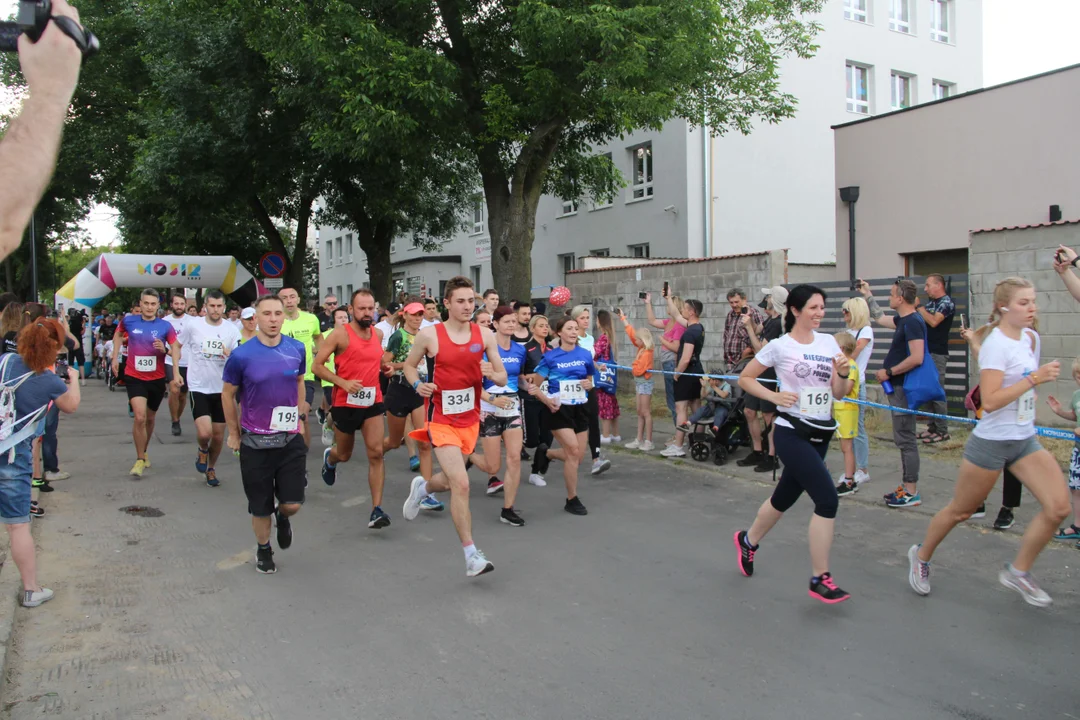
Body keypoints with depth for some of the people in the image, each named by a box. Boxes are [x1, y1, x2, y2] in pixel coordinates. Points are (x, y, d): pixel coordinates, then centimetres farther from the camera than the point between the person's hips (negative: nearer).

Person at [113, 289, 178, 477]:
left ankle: (144, 452, 41)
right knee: (140, 417, -17)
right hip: (134, 377, -1)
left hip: (157, 378, 1)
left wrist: (165, 349, -26)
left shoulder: (165, 326, -6)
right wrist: (115, 357, 16)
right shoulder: (129, 321, -3)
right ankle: (140, 459, -3)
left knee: (150, 418, 17)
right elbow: (119, 333, 18)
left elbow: (176, 350, -6)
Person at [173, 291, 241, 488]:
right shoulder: (192, 326, -5)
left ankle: (211, 469, 34)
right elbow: (177, 346, 10)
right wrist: (176, 373, 7)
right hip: (198, 388, -2)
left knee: (218, 436, 10)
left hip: (222, 388, 2)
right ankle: (202, 450, 19)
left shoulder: (231, 330, -3)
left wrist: (230, 355, -22)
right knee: (204, 433, -17)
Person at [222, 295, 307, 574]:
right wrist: (234, 434, 6)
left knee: (293, 503, -1)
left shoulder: (297, 349, -3)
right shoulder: (242, 355, -12)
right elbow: (228, 394, 1)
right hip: (255, 441, -2)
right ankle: (263, 549, 35)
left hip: (290, 438, 2)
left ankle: (283, 517, 35)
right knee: (260, 506, 8)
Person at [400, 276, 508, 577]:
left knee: (450, 481, 20)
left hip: (470, 419, 5)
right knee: (461, 484, -16)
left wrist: (492, 374, -20)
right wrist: (418, 385, -14)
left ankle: (422, 487, 56)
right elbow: (409, 365, 6)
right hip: (441, 420, -4)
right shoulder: (429, 334, -9)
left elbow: (502, 377, 3)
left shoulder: (484, 334, -1)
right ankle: (472, 556, -6)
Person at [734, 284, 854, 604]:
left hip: (821, 433, 6)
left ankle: (748, 541, 43)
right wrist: (775, 396, -13)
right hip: (792, 433, -6)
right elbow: (745, 378, 0)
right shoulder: (780, 346, -7)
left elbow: (839, 393, 9)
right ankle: (820, 579, -4)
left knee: (785, 498, 17)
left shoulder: (829, 342, 7)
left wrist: (843, 373, -11)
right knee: (828, 500, -16)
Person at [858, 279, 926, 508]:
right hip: (899, 387, 10)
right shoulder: (903, 320, 12)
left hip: (904, 388, -10)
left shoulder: (913, 322, -17)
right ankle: (907, 487, 22)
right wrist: (867, 295, 34)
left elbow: (916, 358, -25)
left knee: (905, 439, -6)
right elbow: (879, 318, 32)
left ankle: (911, 493, -1)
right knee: (904, 439, 14)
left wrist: (888, 372, -18)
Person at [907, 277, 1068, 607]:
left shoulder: (1030, 338, 5)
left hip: (1025, 440, 7)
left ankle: (1018, 571, 12)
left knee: (1059, 507, -7)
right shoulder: (995, 344, -19)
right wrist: (1034, 378, -27)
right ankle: (921, 556, 32)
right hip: (991, 442, -7)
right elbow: (989, 401, -27)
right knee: (960, 511, 8)